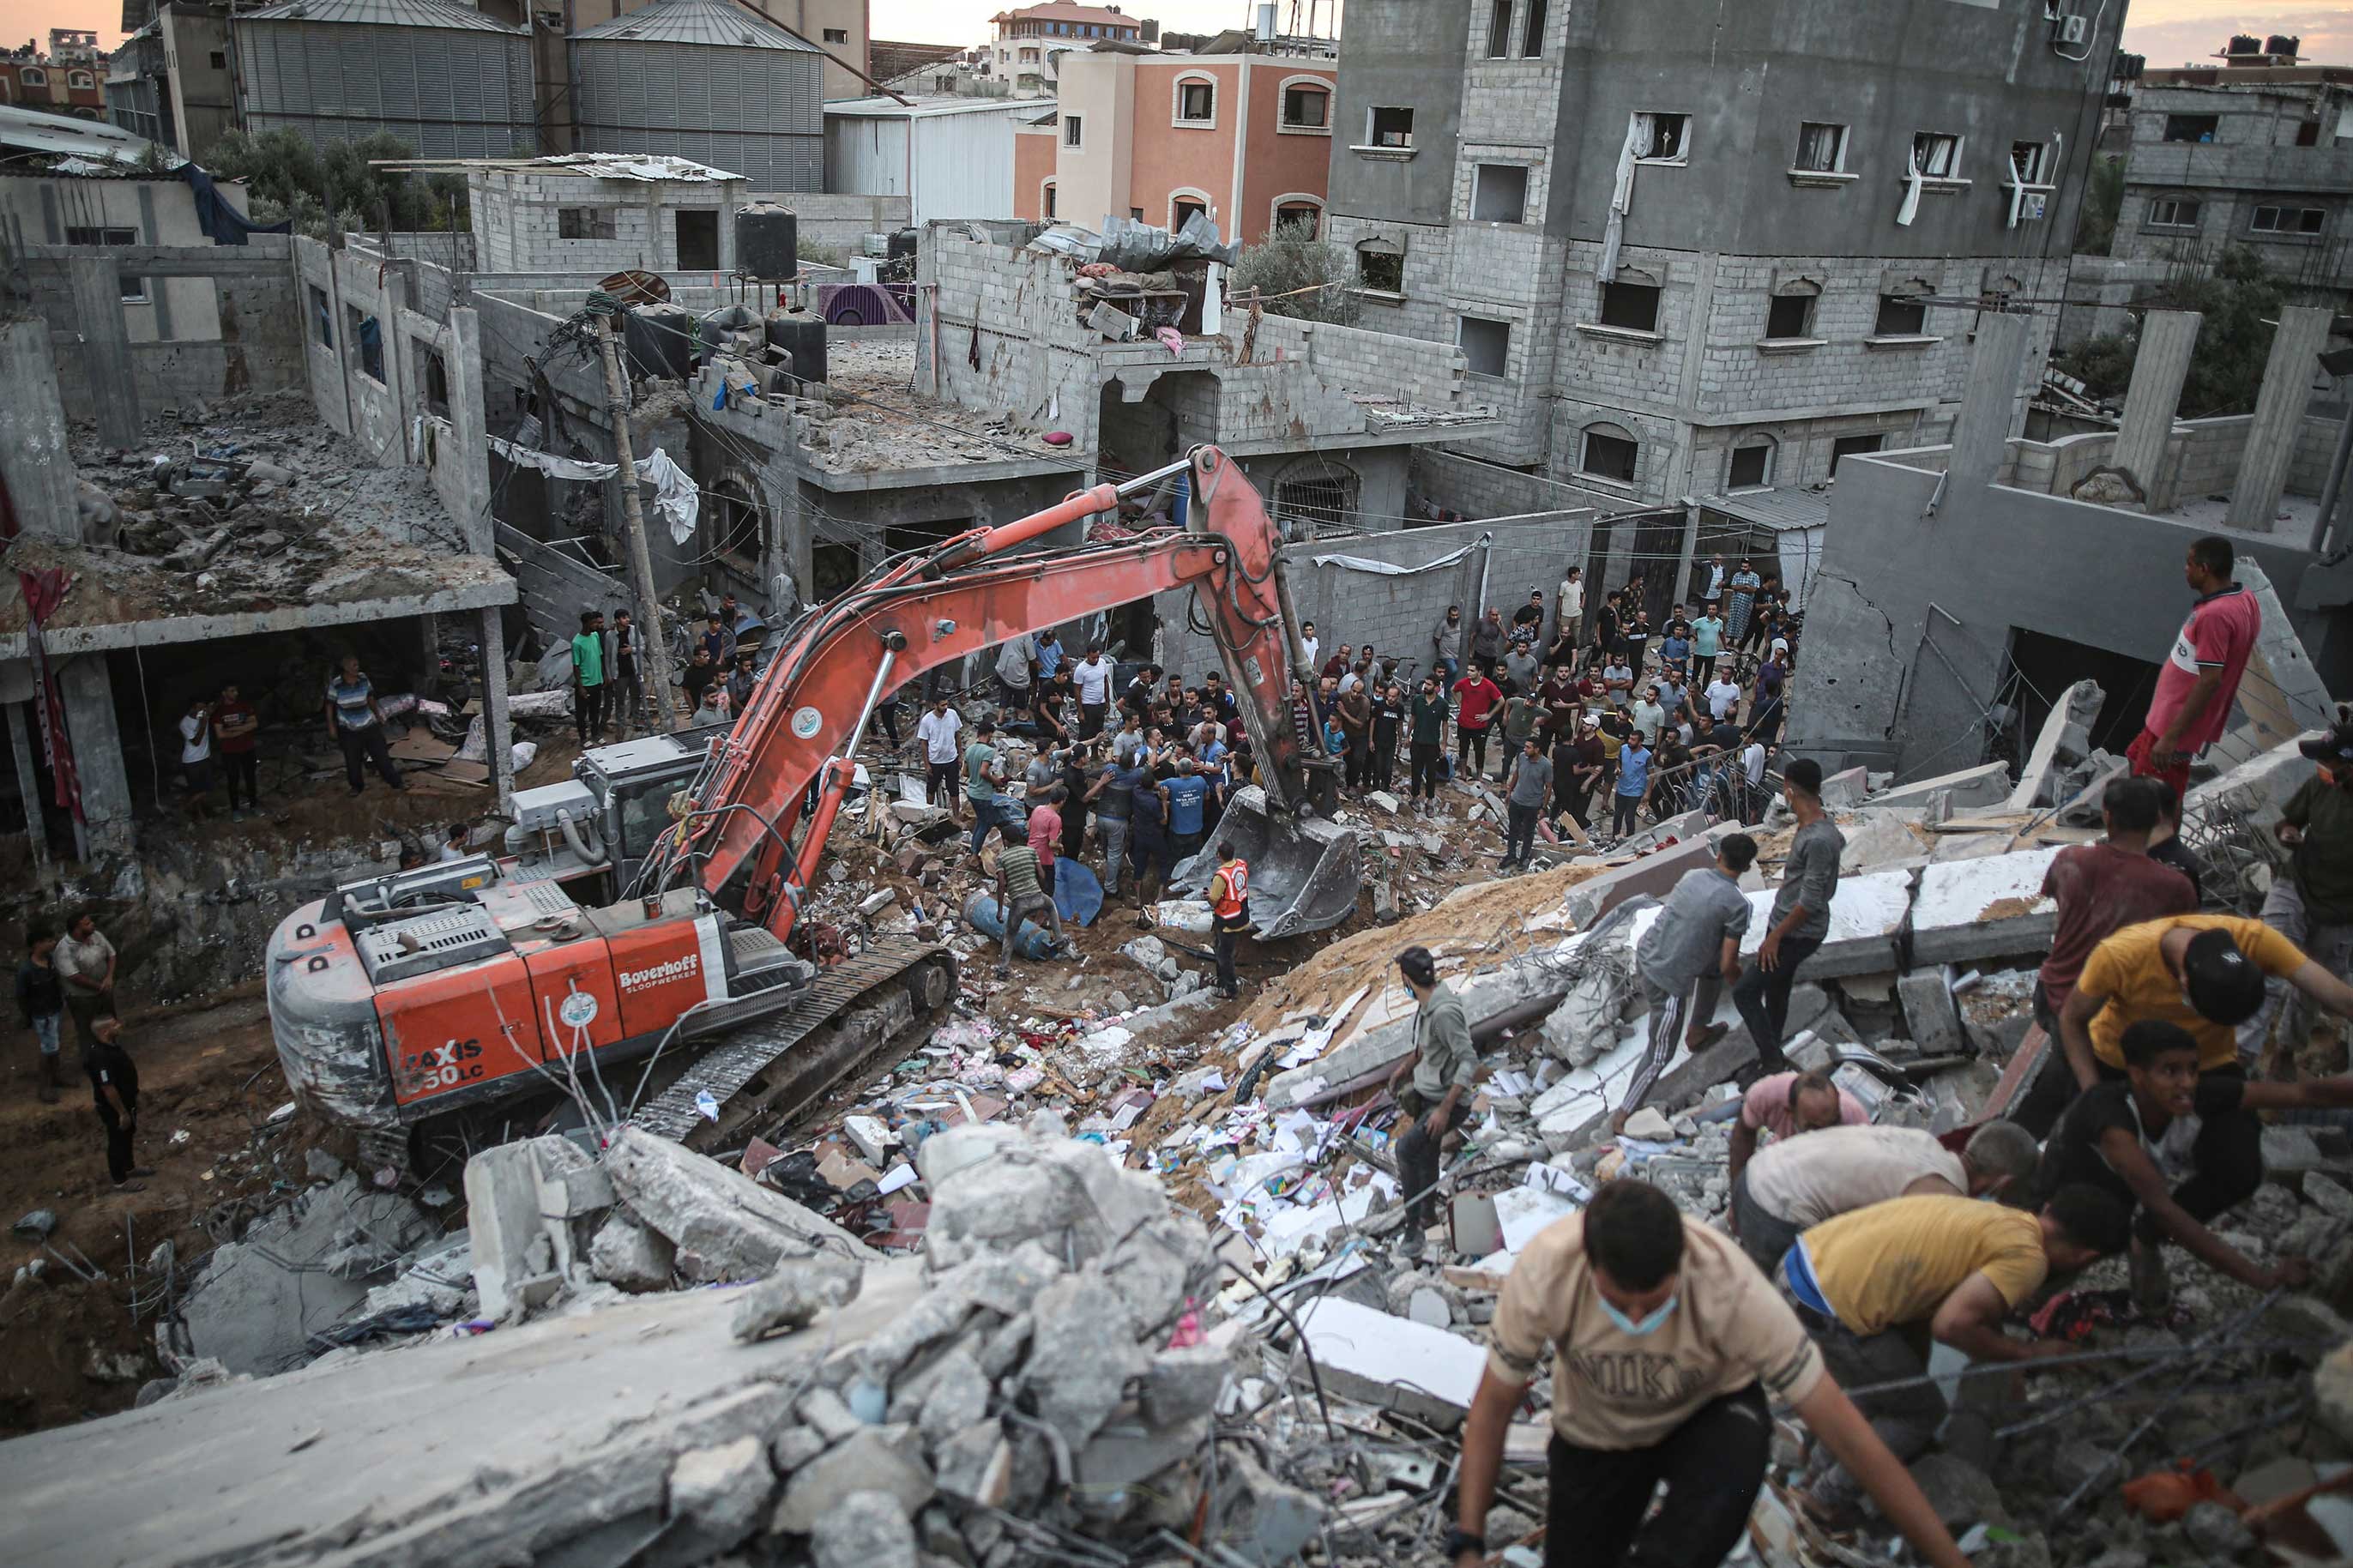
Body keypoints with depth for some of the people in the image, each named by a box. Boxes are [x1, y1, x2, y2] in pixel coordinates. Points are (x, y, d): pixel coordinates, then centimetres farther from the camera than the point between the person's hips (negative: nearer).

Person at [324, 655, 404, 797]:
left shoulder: (364, 679, -6)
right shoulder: (336, 684, -14)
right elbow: (330, 706, -4)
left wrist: (378, 715, 16)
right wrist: (331, 727, -5)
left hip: (369, 726, 2)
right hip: (349, 730, -2)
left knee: (381, 755, 5)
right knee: (352, 760, 9)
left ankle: (395, 782, 13)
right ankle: (356, 786, 28)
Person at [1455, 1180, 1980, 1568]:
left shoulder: (1733, 1290, -36)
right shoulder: (1542, 1273, -33)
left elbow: (1848, 1436, -29)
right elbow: (1493, 1406, -19)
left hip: (1709, 1412, -2)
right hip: (1595, 1430, 2)